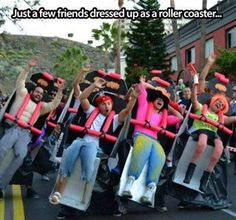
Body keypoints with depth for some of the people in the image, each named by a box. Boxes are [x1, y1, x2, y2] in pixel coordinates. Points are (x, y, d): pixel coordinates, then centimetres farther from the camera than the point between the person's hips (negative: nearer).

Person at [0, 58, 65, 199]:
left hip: (26, 133, 2)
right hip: (13, 128, -2)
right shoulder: (23, 95, 21)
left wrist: (60, 92, 6)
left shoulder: (41, 106, 27)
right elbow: (21, 81, 15)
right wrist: (28, 67, 7)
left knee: (21, 155, -26)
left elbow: (53, 105, 15)